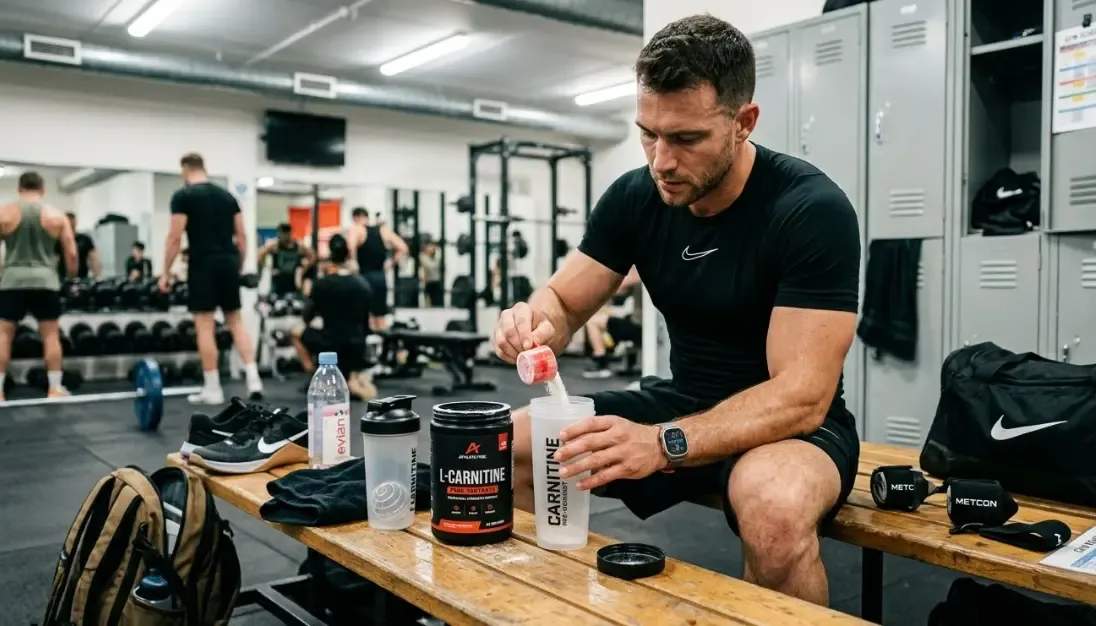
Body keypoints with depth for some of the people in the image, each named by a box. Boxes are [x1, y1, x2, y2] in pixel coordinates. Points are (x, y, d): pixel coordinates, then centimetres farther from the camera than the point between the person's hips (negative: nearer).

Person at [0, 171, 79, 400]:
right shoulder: (57, 216, 4)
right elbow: (72, 254, 3)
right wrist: (72, 278, 17)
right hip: (46, 281, 1)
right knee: (51, 335, 6)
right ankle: (55, 389, 6)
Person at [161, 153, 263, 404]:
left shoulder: (183, 196, -3)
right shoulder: (227, 196, 14)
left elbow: (175, 237, -8)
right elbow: (241, 236, 12)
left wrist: (166, 272, -2)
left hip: (204, 263, -5)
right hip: (229, 262, 6)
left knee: (204, 325, 0)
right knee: (236, 321, 12)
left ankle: (212, 389, 2)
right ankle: (253, 379, 2)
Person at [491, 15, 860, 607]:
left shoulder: (813, 210, -22)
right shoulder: (634, 196, -4)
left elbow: (801, 396, -27)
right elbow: (563, 301, 1)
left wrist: (664, 444, -42)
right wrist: (535, 322, -25)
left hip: (791, 423, -5)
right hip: (683, 405, 5)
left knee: (775, 507, -39)